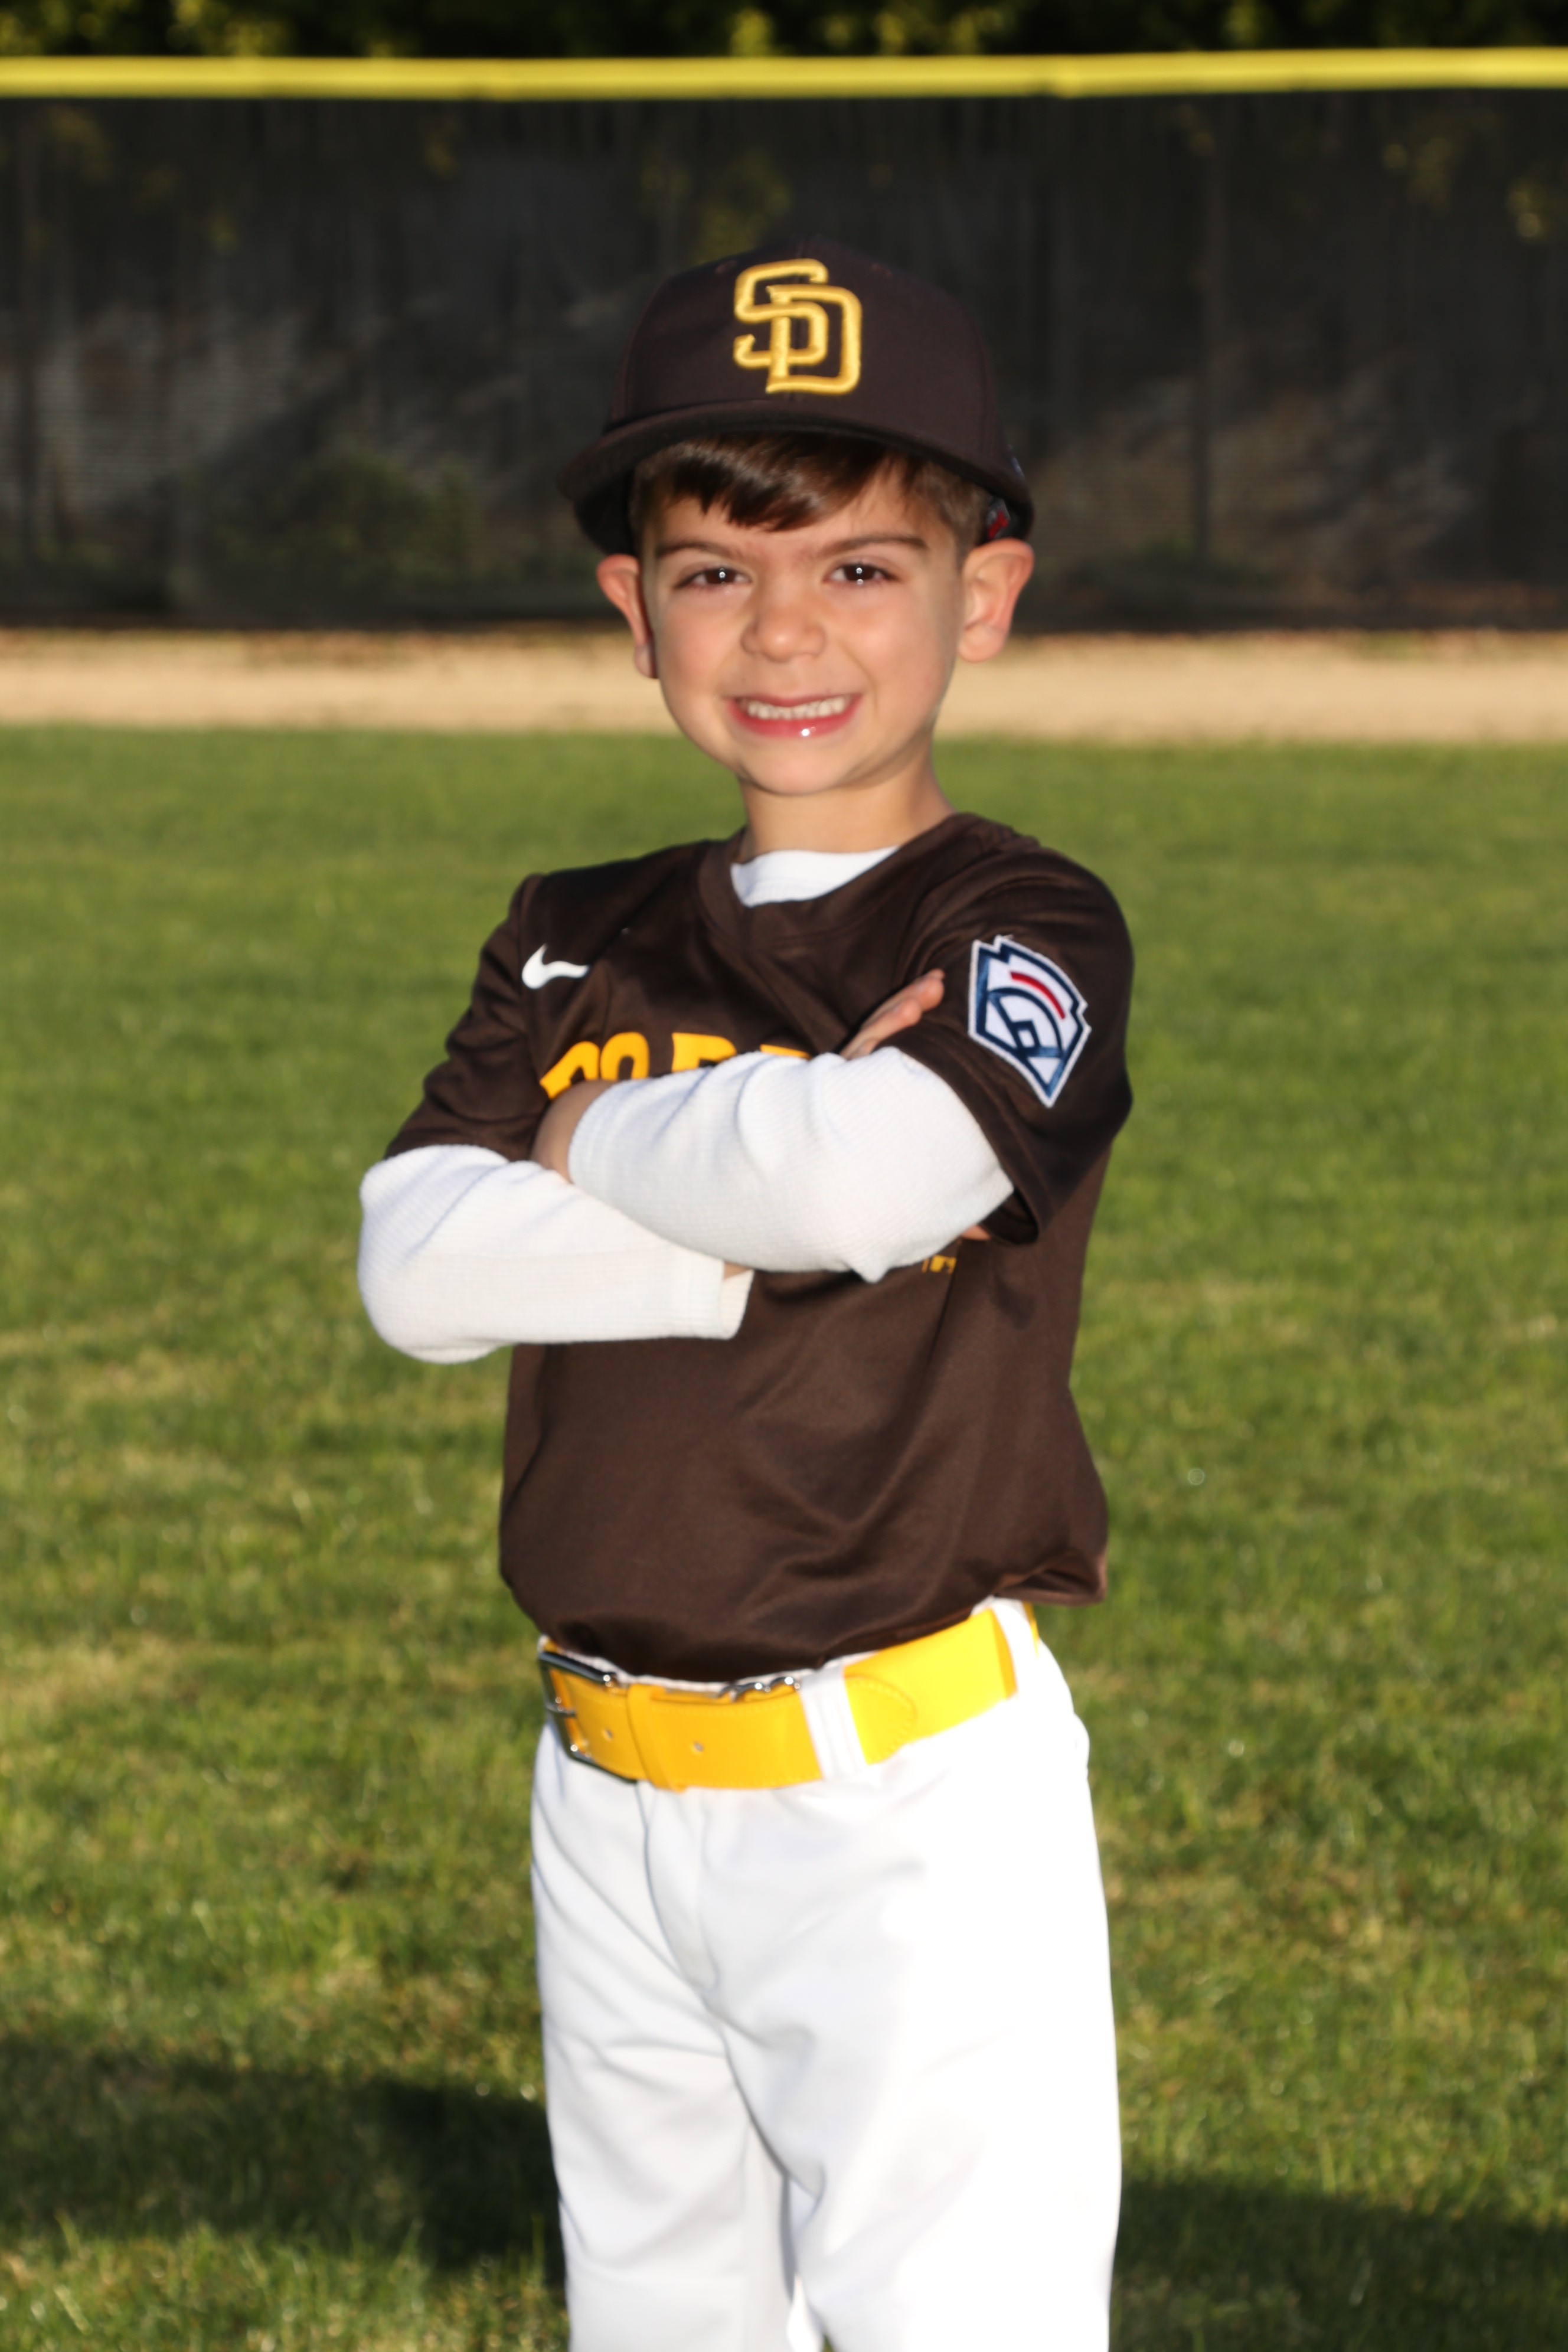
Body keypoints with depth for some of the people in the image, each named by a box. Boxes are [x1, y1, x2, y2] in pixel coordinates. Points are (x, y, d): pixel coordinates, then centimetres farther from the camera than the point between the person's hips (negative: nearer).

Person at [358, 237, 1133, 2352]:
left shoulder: (1027, 933, -6)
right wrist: (767, 1214, -17)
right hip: (615, 1786, 6)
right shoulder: (578, 946, 10)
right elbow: (416, 1269, -5)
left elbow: (874, 1163, -28)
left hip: (913, 1796, -6)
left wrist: (598, 1144, -9)